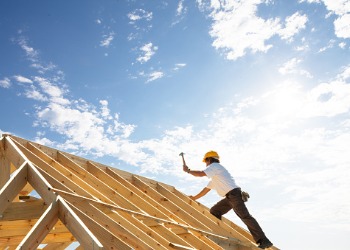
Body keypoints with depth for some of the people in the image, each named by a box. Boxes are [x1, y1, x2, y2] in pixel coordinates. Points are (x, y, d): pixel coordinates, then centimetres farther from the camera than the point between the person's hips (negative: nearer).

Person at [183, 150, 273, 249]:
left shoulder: (214, 166, 1)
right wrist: (194, 198, 38)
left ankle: (264, 241, -20)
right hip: (229, 197, 10)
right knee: (214, 212, 10)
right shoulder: (214, 176, 30)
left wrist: (188, 170, 4)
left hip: (234, 194, -10)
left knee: (244, 216, -17)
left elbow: (200, 174, -12)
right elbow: (206, 189, 35)